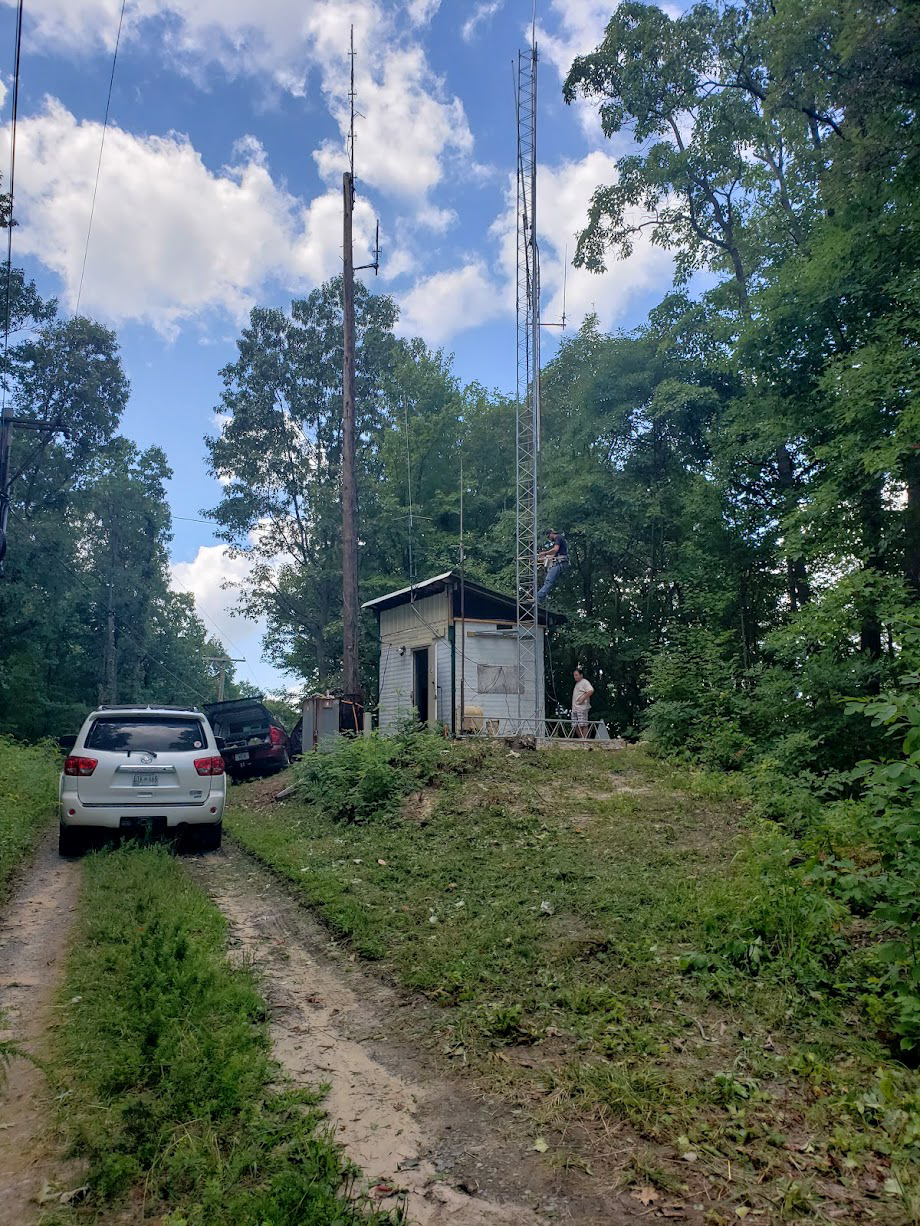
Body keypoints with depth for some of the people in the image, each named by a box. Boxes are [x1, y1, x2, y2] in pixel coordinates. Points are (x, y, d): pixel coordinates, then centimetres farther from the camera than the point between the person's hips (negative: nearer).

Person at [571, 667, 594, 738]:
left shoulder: (584, 682, -5)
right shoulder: (577, 683, 23)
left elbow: (591, 690, -21)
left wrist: (583, 699, -20)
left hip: (582, 708, -9)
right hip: (575, 708, 10)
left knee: (583, 725, -9)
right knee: (576, 726, 7)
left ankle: (584, 739, -10)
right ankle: (581, 739, 14)